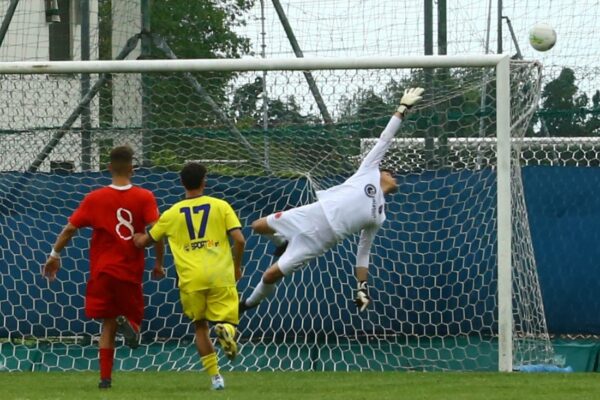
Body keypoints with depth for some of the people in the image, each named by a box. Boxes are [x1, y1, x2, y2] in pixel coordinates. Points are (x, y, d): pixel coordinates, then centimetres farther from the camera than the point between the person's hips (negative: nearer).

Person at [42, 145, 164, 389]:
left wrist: (55, 255, 11)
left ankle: (105, 377, -2)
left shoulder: (95, 198, 0)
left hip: (102, 271, 1)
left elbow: (70, 228, -1)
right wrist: (159, 263, -2)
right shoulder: (145, 198, -3)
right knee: (133, 316, 14)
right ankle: (128, 324, -25)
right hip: (131, 272, -1)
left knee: (108, 325, 9)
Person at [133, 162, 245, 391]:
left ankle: (215, 377, 7)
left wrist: (138, 239, 42)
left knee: (200, 327, 17)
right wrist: (237, 267, 12)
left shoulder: (172, 214, 9)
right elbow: (239, 239, -4)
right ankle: (225, 329, -32)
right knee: (227, 320, 7)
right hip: (220, 275, -1)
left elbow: (144, 241, 18)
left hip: (191, 279, 1)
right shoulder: (220, 206, 5)